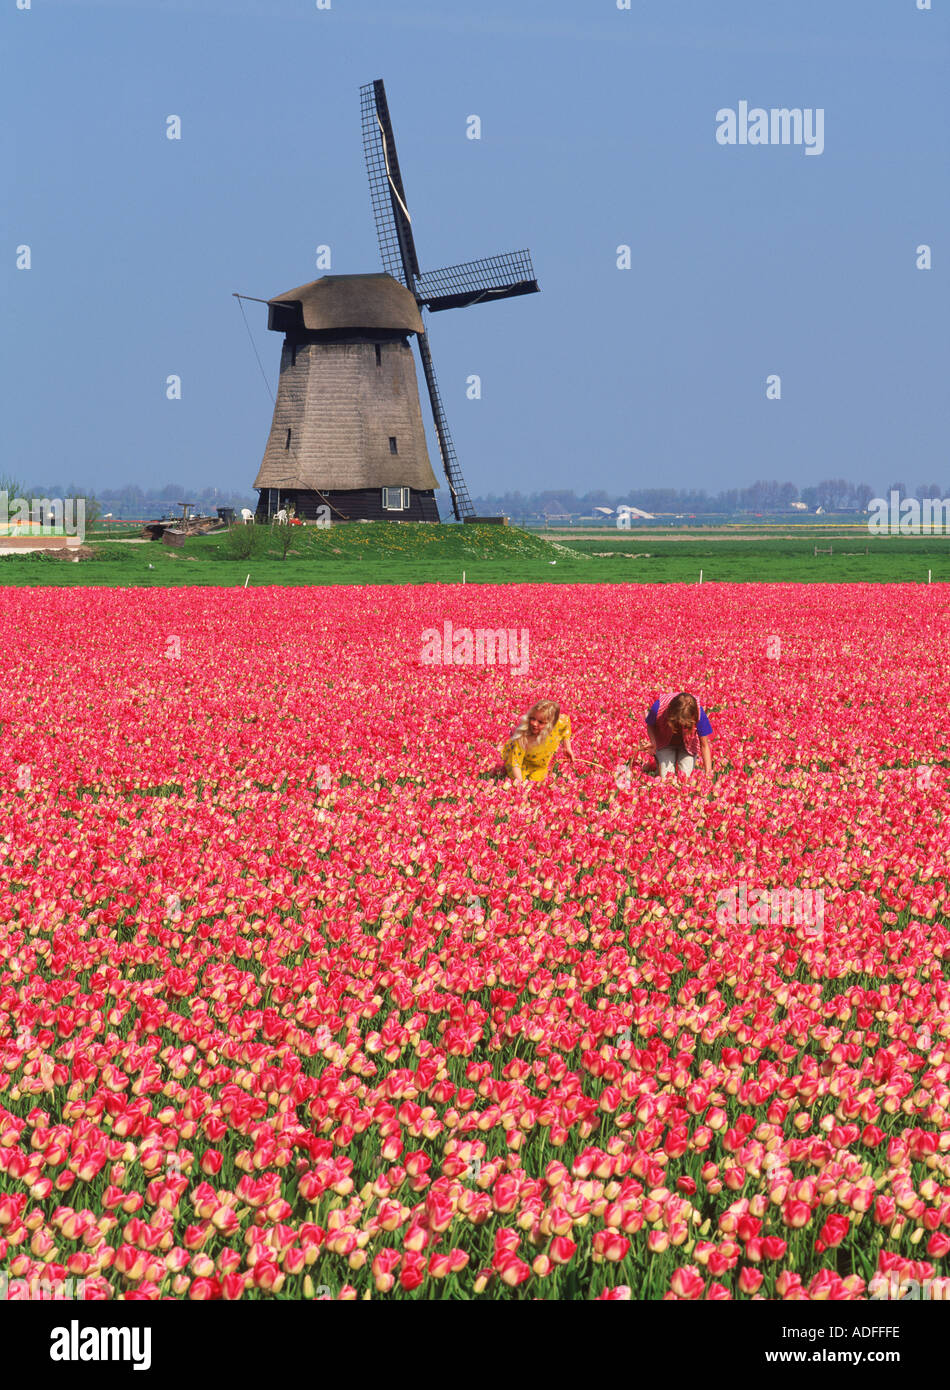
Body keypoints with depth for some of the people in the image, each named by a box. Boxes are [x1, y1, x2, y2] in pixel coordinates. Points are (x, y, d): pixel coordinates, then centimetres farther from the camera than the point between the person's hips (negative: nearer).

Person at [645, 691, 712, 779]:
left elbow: (704, 745, -23)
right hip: (665, 744, 0)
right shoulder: (659, 707, -34)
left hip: (688, 745, 0)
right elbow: (650, 726, -10)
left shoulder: (699, 713, -34)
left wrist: (708, 772, -27)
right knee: (665, 776, -14)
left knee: (685, 777, -13)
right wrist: (654, 743, -28)